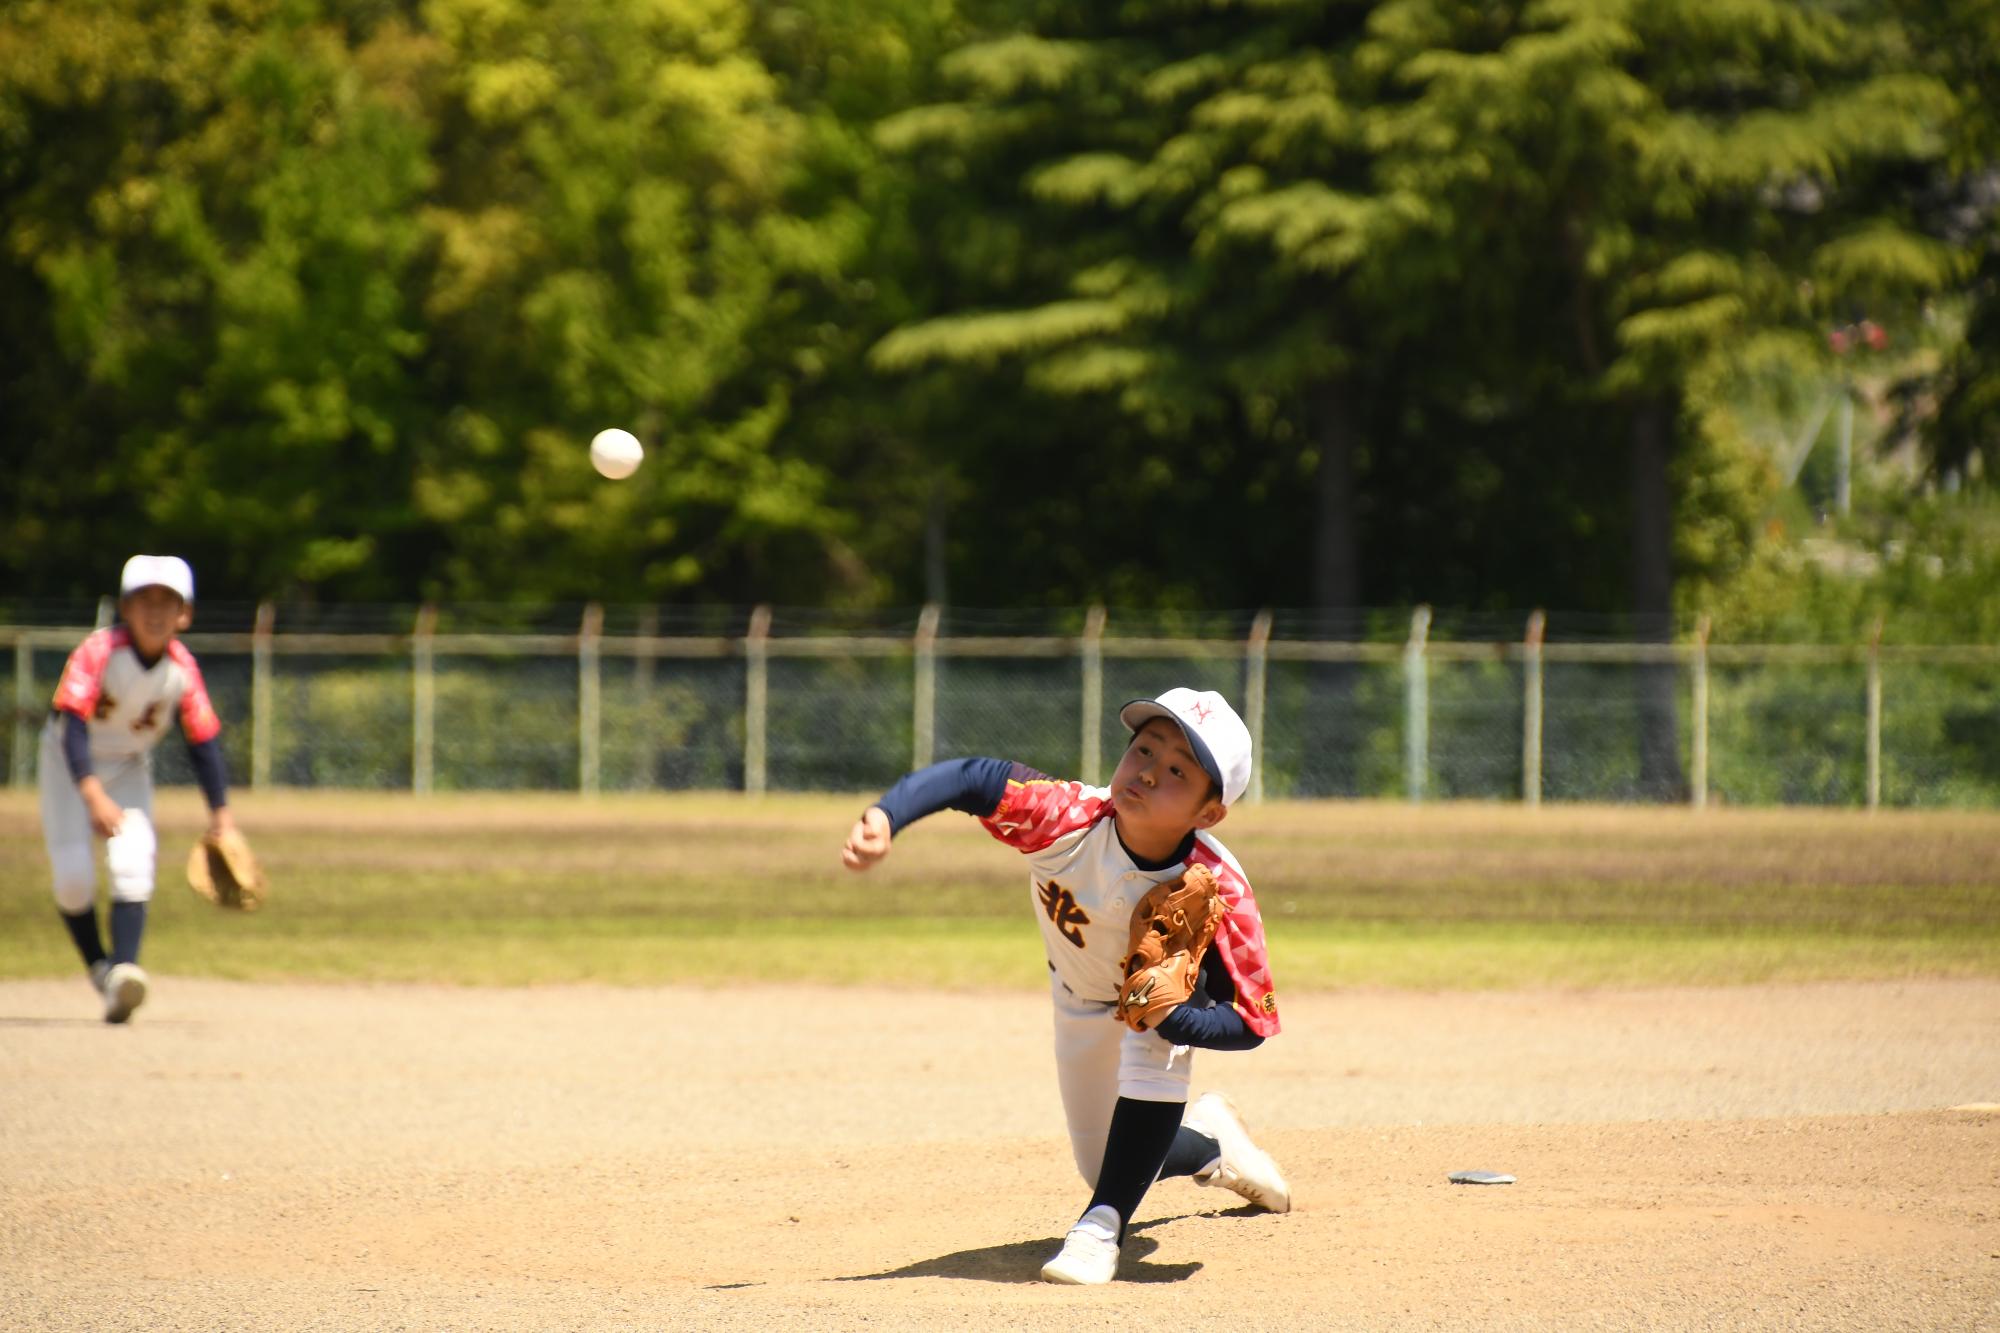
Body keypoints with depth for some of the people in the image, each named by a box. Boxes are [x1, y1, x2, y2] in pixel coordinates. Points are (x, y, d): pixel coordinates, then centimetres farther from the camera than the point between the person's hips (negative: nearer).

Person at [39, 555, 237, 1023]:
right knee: (74, 874, -11)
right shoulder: (99, 652, -28)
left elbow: (203, 739, -8)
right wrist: (92, 794, -47)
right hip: (70, 763, -2)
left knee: (132, 863, -18)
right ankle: (98, 964, 12)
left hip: (129, 766, 2)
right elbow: (73, 725, -35)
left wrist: (220, 812, -11)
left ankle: (123, 969, -26)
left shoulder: (183, 667, -17)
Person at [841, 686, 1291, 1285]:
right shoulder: (1068, 819, -40)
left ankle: (1103, 1227, -27)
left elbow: (1252, 1022, -35)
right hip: (1080, 1003, 3)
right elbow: (971, 778, -43)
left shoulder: (1218, 892, -41)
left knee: (1153, 1047, -38)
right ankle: (1210, 1138, 46)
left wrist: (1174, 1017, -54)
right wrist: (884, 819, -61)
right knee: (1105, 1169, 13)